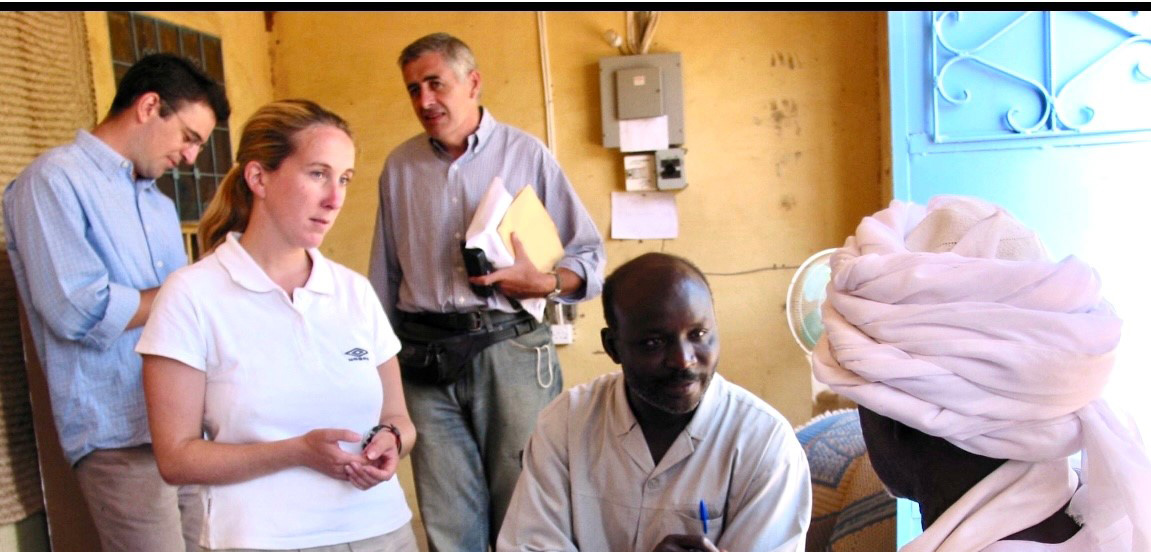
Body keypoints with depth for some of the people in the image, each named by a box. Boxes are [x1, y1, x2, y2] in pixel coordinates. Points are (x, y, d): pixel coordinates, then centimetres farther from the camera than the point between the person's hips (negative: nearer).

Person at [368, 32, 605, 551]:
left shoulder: (525, 154, 3)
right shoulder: (400, 167, 12)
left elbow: (591, 258, 4)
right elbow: (384, 278, 17)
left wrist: (543, 283, -14)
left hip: (509, 350, -2)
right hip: (425, 361, 2)